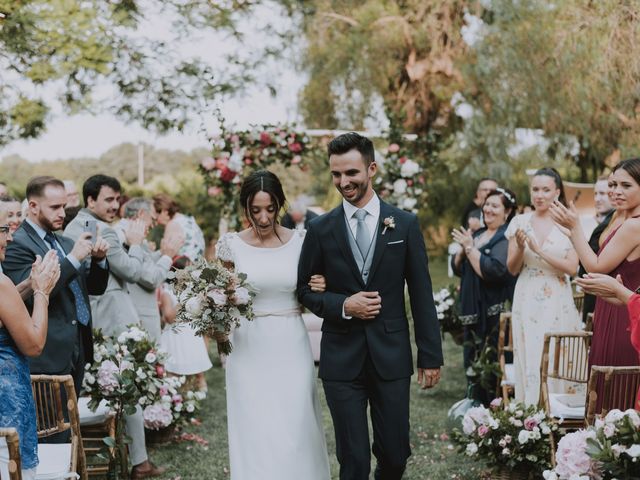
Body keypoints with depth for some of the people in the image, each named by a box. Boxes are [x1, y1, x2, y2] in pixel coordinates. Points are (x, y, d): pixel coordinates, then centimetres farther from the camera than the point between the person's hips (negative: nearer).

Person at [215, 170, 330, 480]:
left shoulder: (300, 242, 0)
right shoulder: (233, 246, -2)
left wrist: (319, 289, -11)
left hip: (291, 349, 0)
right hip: (250, 351, 0)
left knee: (296, 432, 2)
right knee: (256, 434, 4)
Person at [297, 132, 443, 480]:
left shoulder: (405, 224, 1)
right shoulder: (320, 229, 1)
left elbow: (421, 295, 2)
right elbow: (305, 290, 6)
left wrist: (431, 356, 0)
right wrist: (343, 305, -13)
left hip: (391, 355, 1)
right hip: (341, 358, 0)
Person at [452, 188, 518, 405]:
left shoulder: (508, 237, -11)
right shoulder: (478, 235, 14)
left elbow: (494, 271, -23)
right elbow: (457, 268, 13)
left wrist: (470, 248, -15)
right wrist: (463, 248, -5)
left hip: (496, 312, -8)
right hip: (473, 310, 8)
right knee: (474, 360, 12)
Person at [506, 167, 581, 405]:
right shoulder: (520, 222, 6)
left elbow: (572, 268, -8)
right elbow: (512, 269, 7)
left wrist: (540, 250, -16)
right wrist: (520, 248, -12)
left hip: (558, 304, -1)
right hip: (527, 303, 2)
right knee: (529, 363, 1)